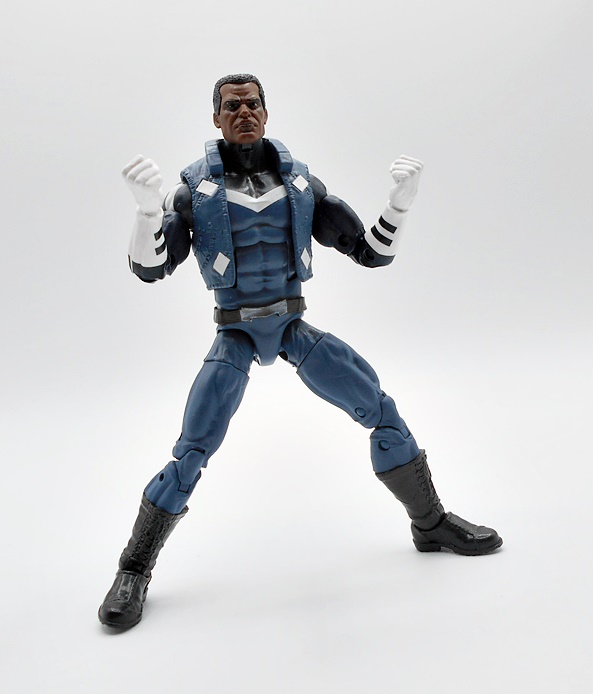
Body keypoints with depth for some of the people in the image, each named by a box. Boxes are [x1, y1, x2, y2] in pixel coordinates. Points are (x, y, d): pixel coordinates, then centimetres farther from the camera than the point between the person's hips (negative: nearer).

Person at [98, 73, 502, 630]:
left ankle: (430, 522, 19)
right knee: (191, 453, -10)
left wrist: (401, 200, -15)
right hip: (236, 335, -2)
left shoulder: (300, 182, 1)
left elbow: (371, 253, 2)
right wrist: (148, 206, -28)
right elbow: (148, 268, -11)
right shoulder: (197, 187, -4)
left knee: (381, 410, -1)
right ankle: (134, 571, 10)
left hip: (294, 326, 3)